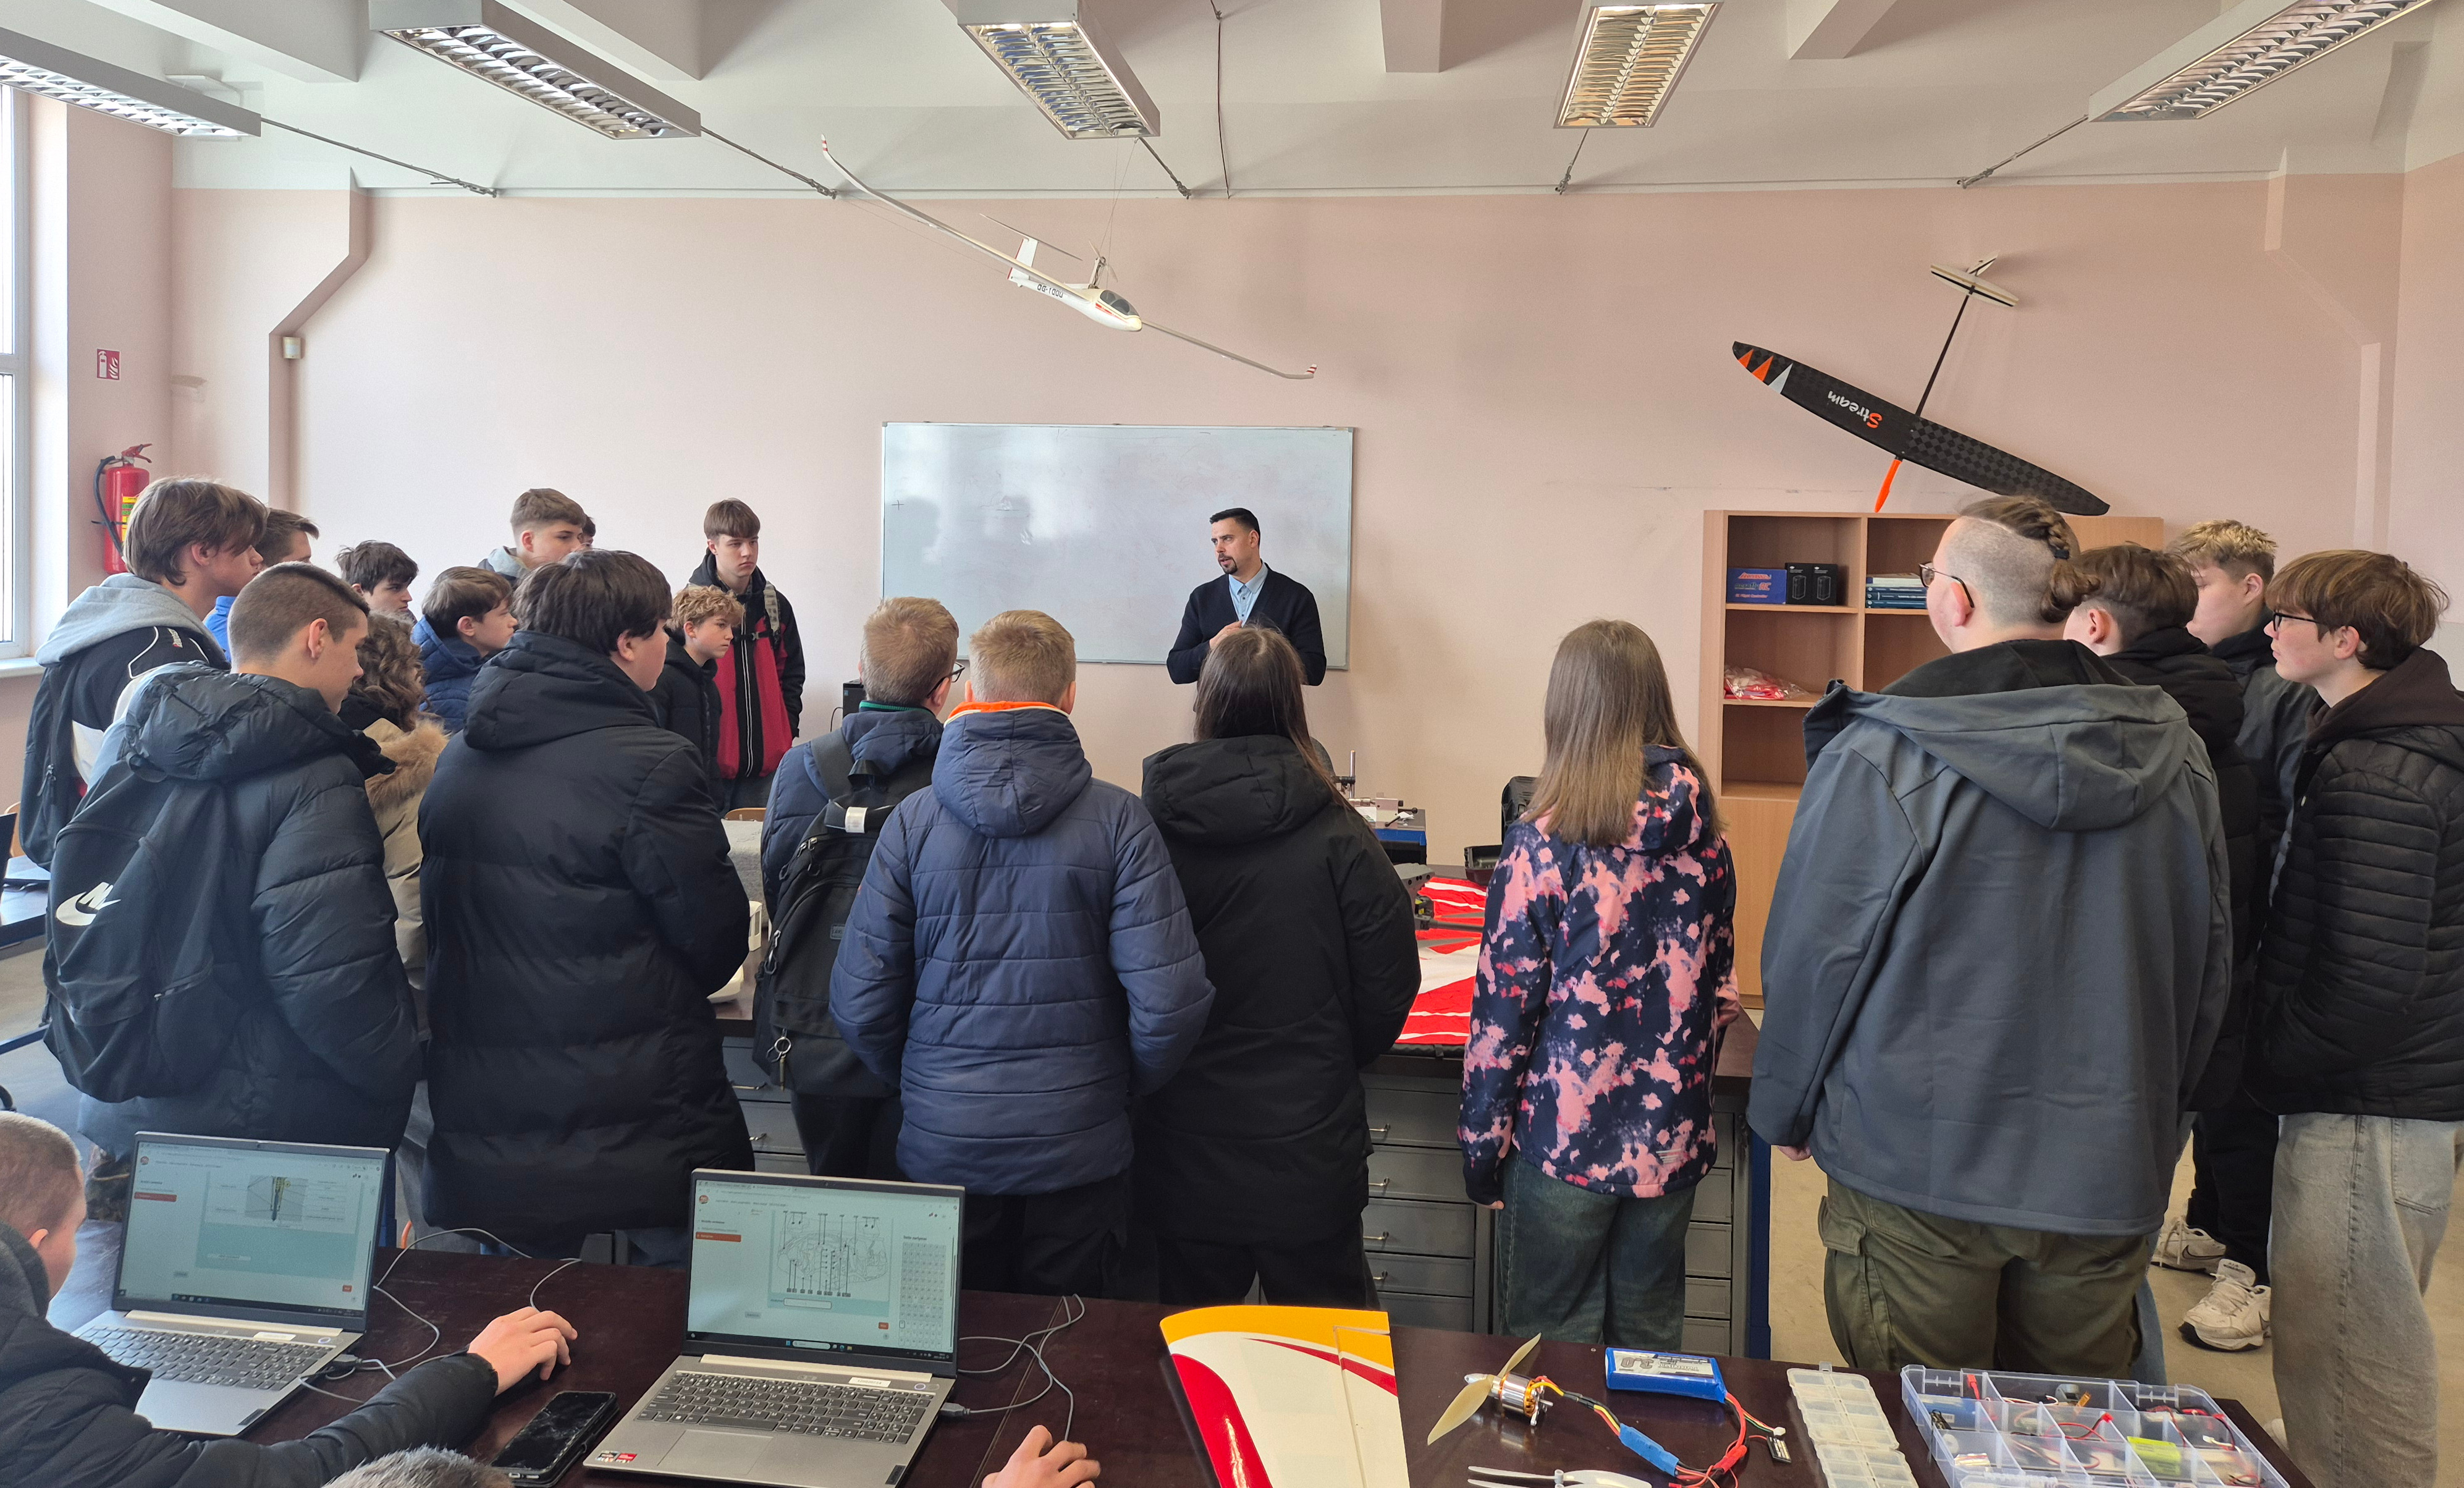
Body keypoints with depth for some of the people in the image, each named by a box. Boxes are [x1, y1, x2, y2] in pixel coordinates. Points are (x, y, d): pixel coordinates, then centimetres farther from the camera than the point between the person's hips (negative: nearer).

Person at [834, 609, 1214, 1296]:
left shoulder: (914, 820, -6)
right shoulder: (1118, 820, -10)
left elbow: (860, 1000, -6)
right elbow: (1170, 998, -15)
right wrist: (1123, 1085, 5)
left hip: (942, 1145, 1)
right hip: (1078, 1153, -1)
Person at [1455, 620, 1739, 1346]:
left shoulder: (1543, 843, -14)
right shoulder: (1704, 836, 0)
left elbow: (1504, 1010, -11)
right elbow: (1720, 992, 9)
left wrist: (1482, 1150, -2)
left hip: (1564, 1147, -4)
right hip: (1673, 1144, 5)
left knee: (1553, 1346, 9)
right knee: (1651, 1338, 18)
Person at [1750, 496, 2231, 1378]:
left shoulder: (1879, 761, -16)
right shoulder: (2175, 752, 1)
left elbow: (1812, 957, -9)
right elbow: (2211, 961, 11)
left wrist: (1785, 1114, 7)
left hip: (1919, 1172, -4)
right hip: (2110, 1174, 5)